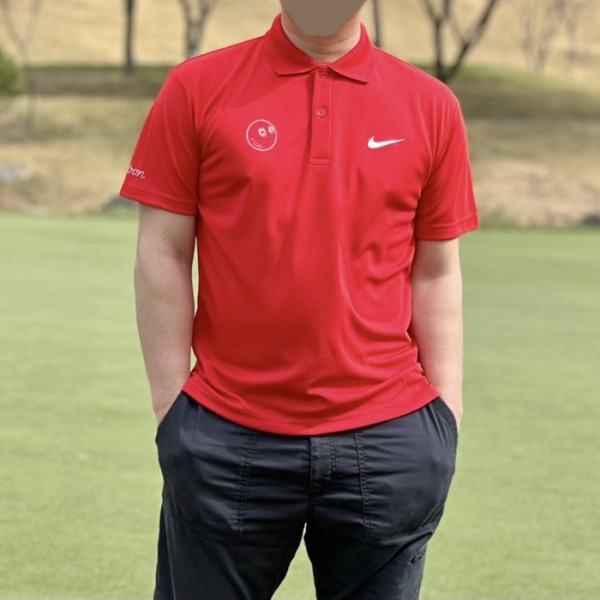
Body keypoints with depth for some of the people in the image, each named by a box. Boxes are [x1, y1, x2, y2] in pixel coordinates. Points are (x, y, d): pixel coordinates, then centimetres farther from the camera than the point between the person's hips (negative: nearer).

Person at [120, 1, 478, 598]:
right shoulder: (196, 89, 2)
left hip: (387, 434, 1)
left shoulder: (431, 106, 6)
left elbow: (435, 274, 9)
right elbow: (163, 257, 2)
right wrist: (171, 407, -1)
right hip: (227, 438, -1)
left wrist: (447, 414, 4)